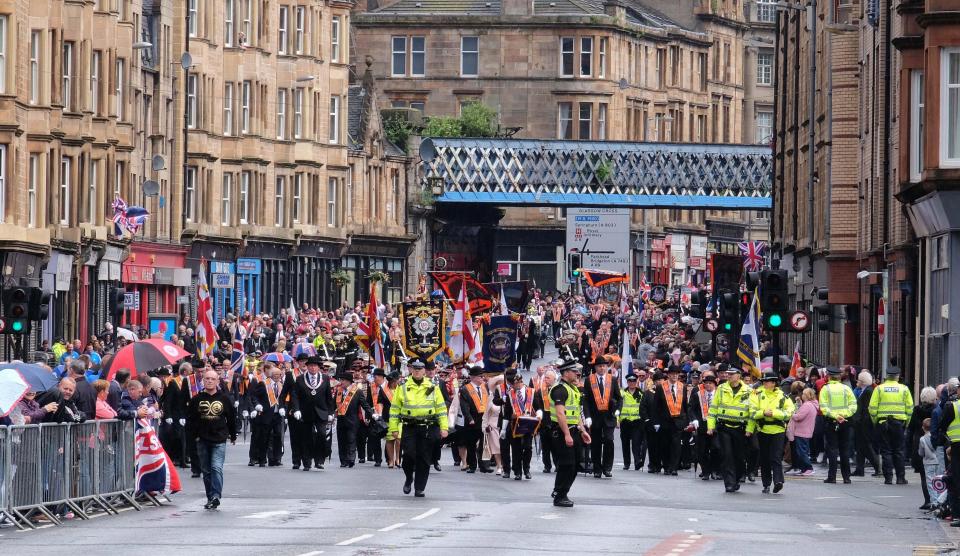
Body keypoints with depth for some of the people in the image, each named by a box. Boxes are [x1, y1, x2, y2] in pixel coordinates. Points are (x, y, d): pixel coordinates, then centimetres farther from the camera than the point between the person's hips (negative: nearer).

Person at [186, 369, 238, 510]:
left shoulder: (224, 398, 2)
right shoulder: (196, 399, 4)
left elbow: (232, 418, 10)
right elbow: (190, 418, 8)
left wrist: (233, 436, 14)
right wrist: (194, 435, -2)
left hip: (219, 440, -3)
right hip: (202, 441, 3)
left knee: (216, 468, -17)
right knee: (206, 470, 8)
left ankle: (215, 496, -23)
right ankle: (210, 498, 17)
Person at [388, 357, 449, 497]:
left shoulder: (433, 388, 7)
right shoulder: (403, 389, 6)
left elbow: (441, 409, 9)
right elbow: (394, 409, 7)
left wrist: (443, 427, 2)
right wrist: (394, 428, 1)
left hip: (428, 428, 1)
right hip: (409, 428, -1)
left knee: (424, 459, 1)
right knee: (409, 455, -12)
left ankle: (419, 489, 9)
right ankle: (408, 479, 16)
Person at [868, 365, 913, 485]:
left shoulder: (879, 389, -1)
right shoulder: (904, 389, 1)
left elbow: (872, 407, -3)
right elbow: (910, 408, 1)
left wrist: (874, 421, 8)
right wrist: (907, 423, 11)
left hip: (883, 422, 0)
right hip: (899, 422, 0)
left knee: (886, 451, 5)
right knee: (898, 450, 8)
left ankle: (888, 477, 1)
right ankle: (900, 477, 7)